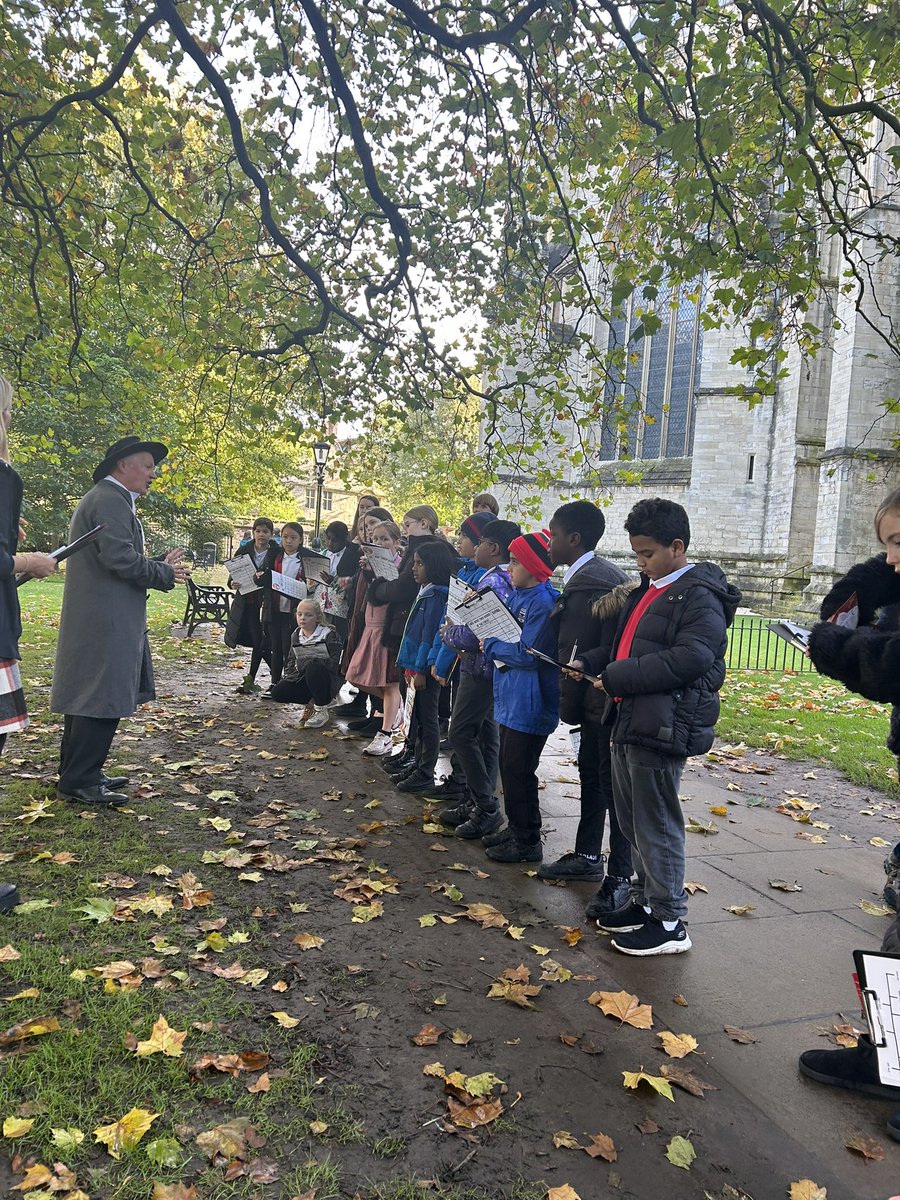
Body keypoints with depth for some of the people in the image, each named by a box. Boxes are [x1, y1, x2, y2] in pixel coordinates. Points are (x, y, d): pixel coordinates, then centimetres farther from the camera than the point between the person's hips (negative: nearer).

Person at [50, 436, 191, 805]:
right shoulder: (111, 500, -13)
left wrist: (158, 567, 9)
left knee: (86, 697, 15)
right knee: (103, 700, -6)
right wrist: (165, 574, -10)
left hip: (94, 619, 11)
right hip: (106, 620, -11)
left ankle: (77, 774, 25)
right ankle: (81, 782, 0)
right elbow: (120, 557, -23)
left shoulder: (102, 497, 21)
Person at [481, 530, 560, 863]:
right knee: (509, 766, 18)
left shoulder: (544, 602, -19)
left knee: (519, 772, -1)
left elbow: (527, 653, -23)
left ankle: (528, 842, 12)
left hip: (529, 704, -10)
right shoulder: (517, 595, 10)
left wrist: (491, 646, -11)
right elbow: (506, 633, 17)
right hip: (510, 698, 10)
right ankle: (515, 829, 32)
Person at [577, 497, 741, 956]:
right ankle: (644, 902, 32)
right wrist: (589, 662, 8)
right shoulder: (648, 591, 17)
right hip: (628, 723, 9)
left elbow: (689, 659, -24)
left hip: (662, 728, -9)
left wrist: (618, 677, -20)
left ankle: (669, 922, 13)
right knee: (631, 820, 17)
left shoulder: (699, 598, -13)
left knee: (656, 825, 0)